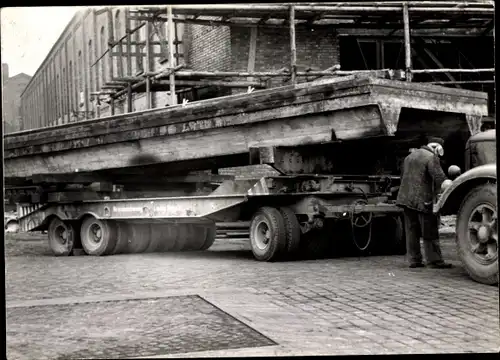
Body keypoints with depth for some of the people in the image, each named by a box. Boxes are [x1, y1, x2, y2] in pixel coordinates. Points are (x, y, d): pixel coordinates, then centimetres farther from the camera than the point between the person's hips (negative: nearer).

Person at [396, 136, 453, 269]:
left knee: (412, 231, 10)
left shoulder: (410, 156, 19)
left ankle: (414, 260, 11)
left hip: (406, 198, 7)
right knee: (430, 232, -1)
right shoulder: (431, 157, -8)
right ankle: (435, 261, 0)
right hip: (423, 200, -7)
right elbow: (440, 178, -18)